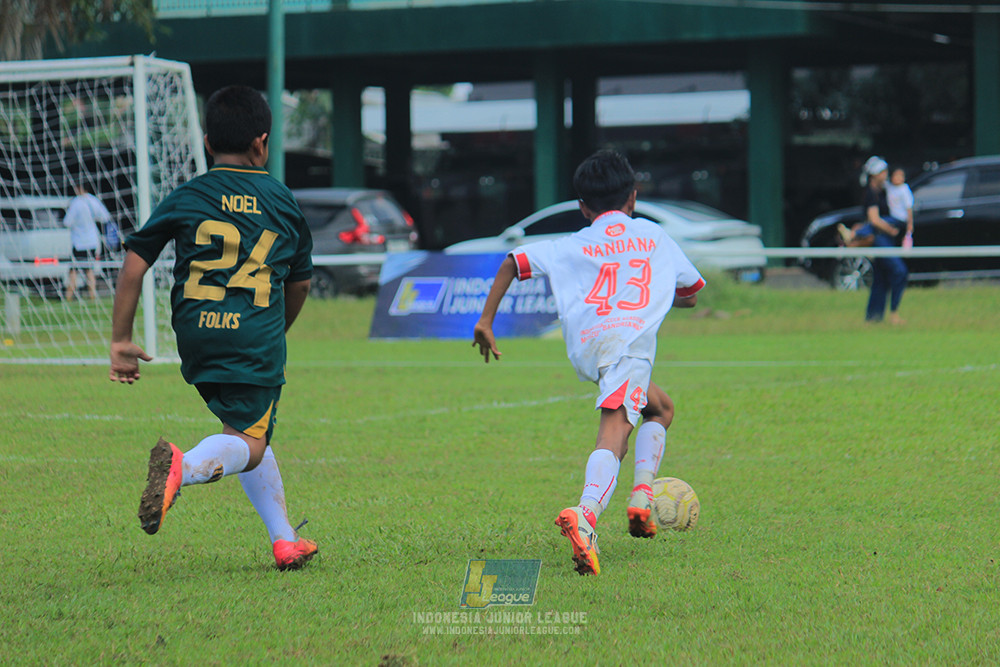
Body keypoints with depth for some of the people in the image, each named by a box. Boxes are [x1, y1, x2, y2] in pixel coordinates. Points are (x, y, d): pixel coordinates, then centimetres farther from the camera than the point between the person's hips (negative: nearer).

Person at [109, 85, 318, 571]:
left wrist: (121, 341, 6)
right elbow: (300, 282, 22)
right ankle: (184, 467, -38)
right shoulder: (283, 202, 10)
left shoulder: (186, 198, 8)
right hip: (256, 339, -3)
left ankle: (284, 540, 20)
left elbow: (134, 264, 1)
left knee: (245, 428, 21)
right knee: (248, 443, -4)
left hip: (196, 333, 3)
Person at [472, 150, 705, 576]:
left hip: (583, 346, 3)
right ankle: (585, 515, -38)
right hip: (631, 334, -3)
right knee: (614, 431, -13)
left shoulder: (574, 245, 24)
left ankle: (642, 497, 0)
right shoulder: (652, 235, 25)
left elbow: (514, 261, 12)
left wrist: (485, 321, 16)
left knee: (660, 407, 20)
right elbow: (690, 296, 36)